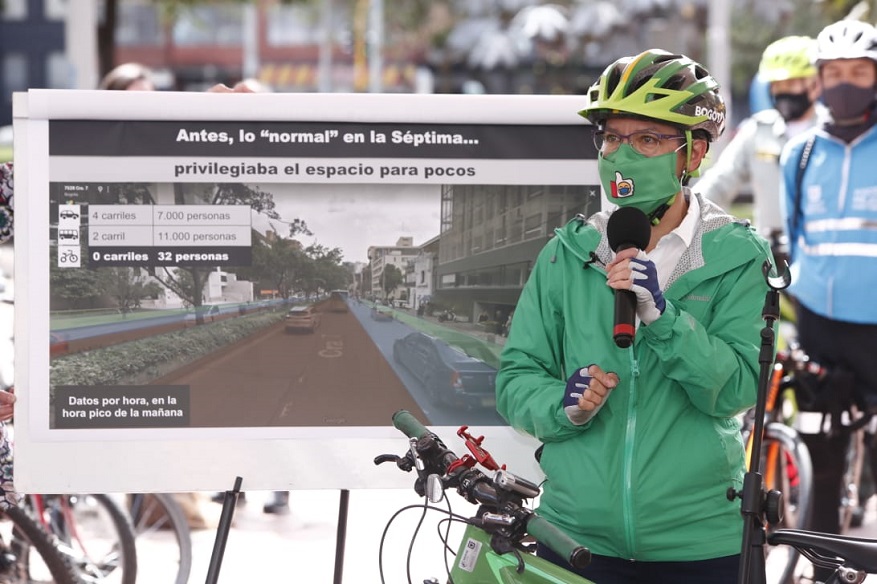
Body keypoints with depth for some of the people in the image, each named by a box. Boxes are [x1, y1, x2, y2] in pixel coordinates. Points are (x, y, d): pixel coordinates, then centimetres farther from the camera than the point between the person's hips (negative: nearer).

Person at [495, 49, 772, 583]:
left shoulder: (738, 258, -1)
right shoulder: (568, 255, 5)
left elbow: (737, 390, -12)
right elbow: (515, 380, 2)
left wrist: (662, 314, -25)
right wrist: (563, 405, -18)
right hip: (576, 534, 2)